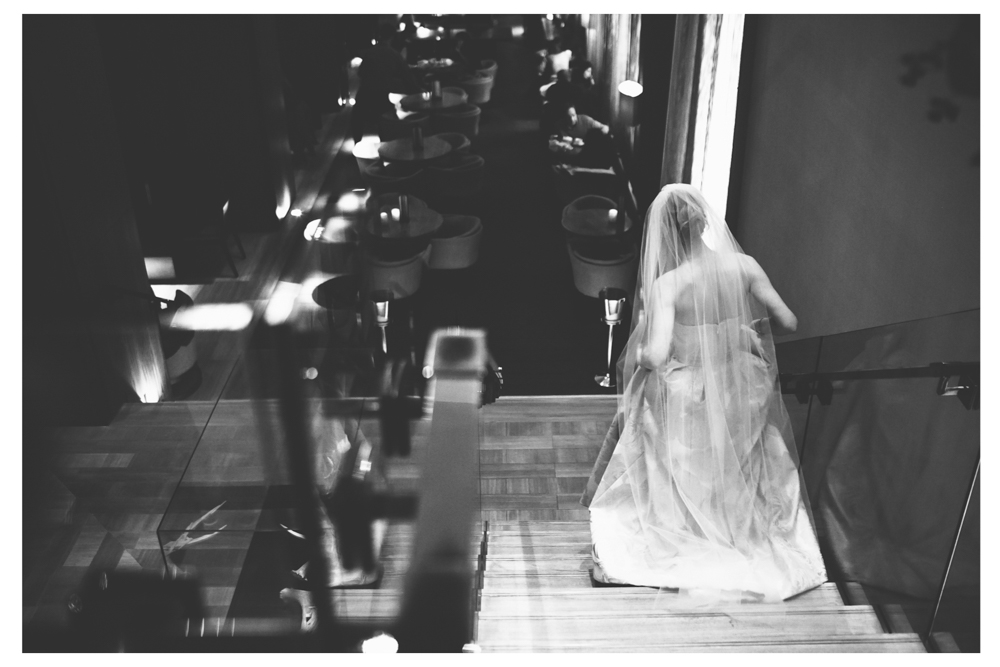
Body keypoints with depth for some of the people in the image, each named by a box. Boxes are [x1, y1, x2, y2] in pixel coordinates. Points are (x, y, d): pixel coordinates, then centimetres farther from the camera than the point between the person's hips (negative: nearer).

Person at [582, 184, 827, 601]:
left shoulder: (665, 285, -25)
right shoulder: (744, 267, -14)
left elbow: (655, 356, -33)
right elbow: (788, 322, -9)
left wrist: (637, 351, -10)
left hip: (684, 399, -3)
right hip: (740, 393, 3)